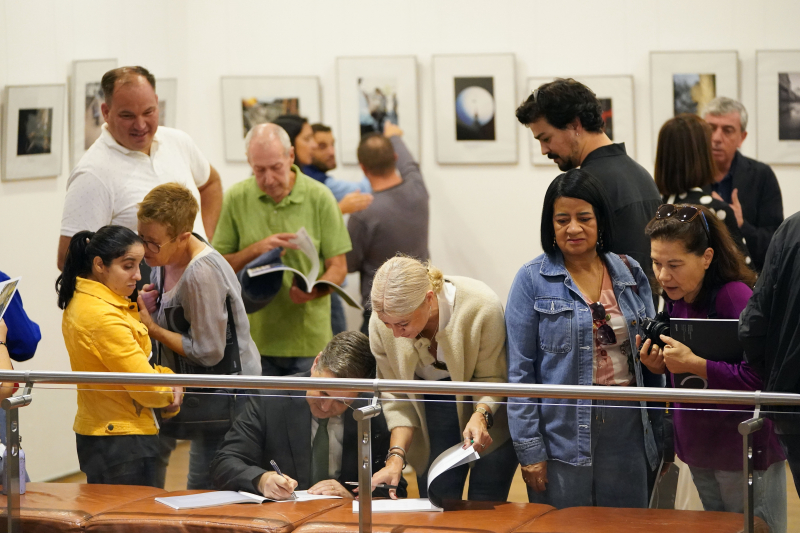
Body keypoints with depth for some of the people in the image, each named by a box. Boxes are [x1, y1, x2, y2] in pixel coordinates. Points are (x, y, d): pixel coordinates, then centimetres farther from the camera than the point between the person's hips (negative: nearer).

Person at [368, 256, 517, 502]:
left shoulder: (482, 307, -29)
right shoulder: (381, 325, -19)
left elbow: (491, 377, -17)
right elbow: (397, 398, -9)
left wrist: (481, 416, -36)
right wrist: (396, 456, -21)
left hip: (489, 410, -2)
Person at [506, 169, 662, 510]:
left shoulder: (631, 274, 8)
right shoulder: (533, 280, -2)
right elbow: (520, 371, -3)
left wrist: (661, 435, 8)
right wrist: (529, 449, -9)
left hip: (626, 429, 3)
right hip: (562, 431, -3)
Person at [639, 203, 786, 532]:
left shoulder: (736, 296, -20)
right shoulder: (676, 300, 4)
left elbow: (760, 379, -28)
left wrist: (694, 364, -27)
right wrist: (658, 367, -5)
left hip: (746, 455, -8)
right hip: (699, 453, 8)